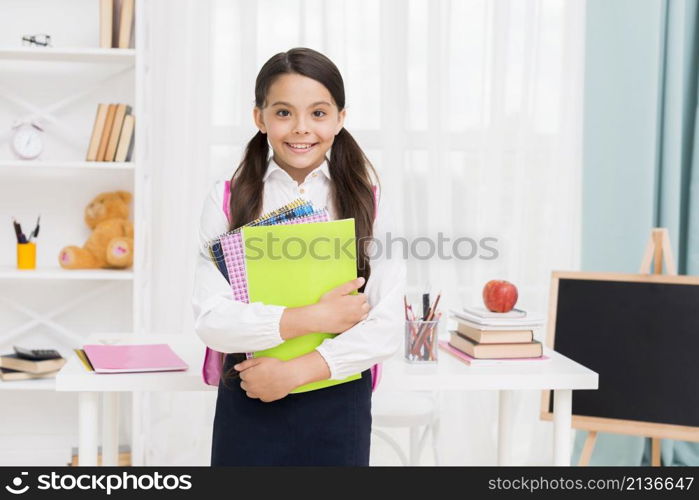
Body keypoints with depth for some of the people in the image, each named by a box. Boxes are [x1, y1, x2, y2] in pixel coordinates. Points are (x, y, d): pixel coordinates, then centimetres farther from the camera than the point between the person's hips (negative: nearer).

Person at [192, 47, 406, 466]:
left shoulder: (368, 200, -2)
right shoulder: (228, 200, -3)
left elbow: (387, 325, -9)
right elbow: (211, 319, -11)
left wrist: (296, 370, -17)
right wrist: (313, 318, -19)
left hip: (338, 403, 1)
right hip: (249, 404, 0)